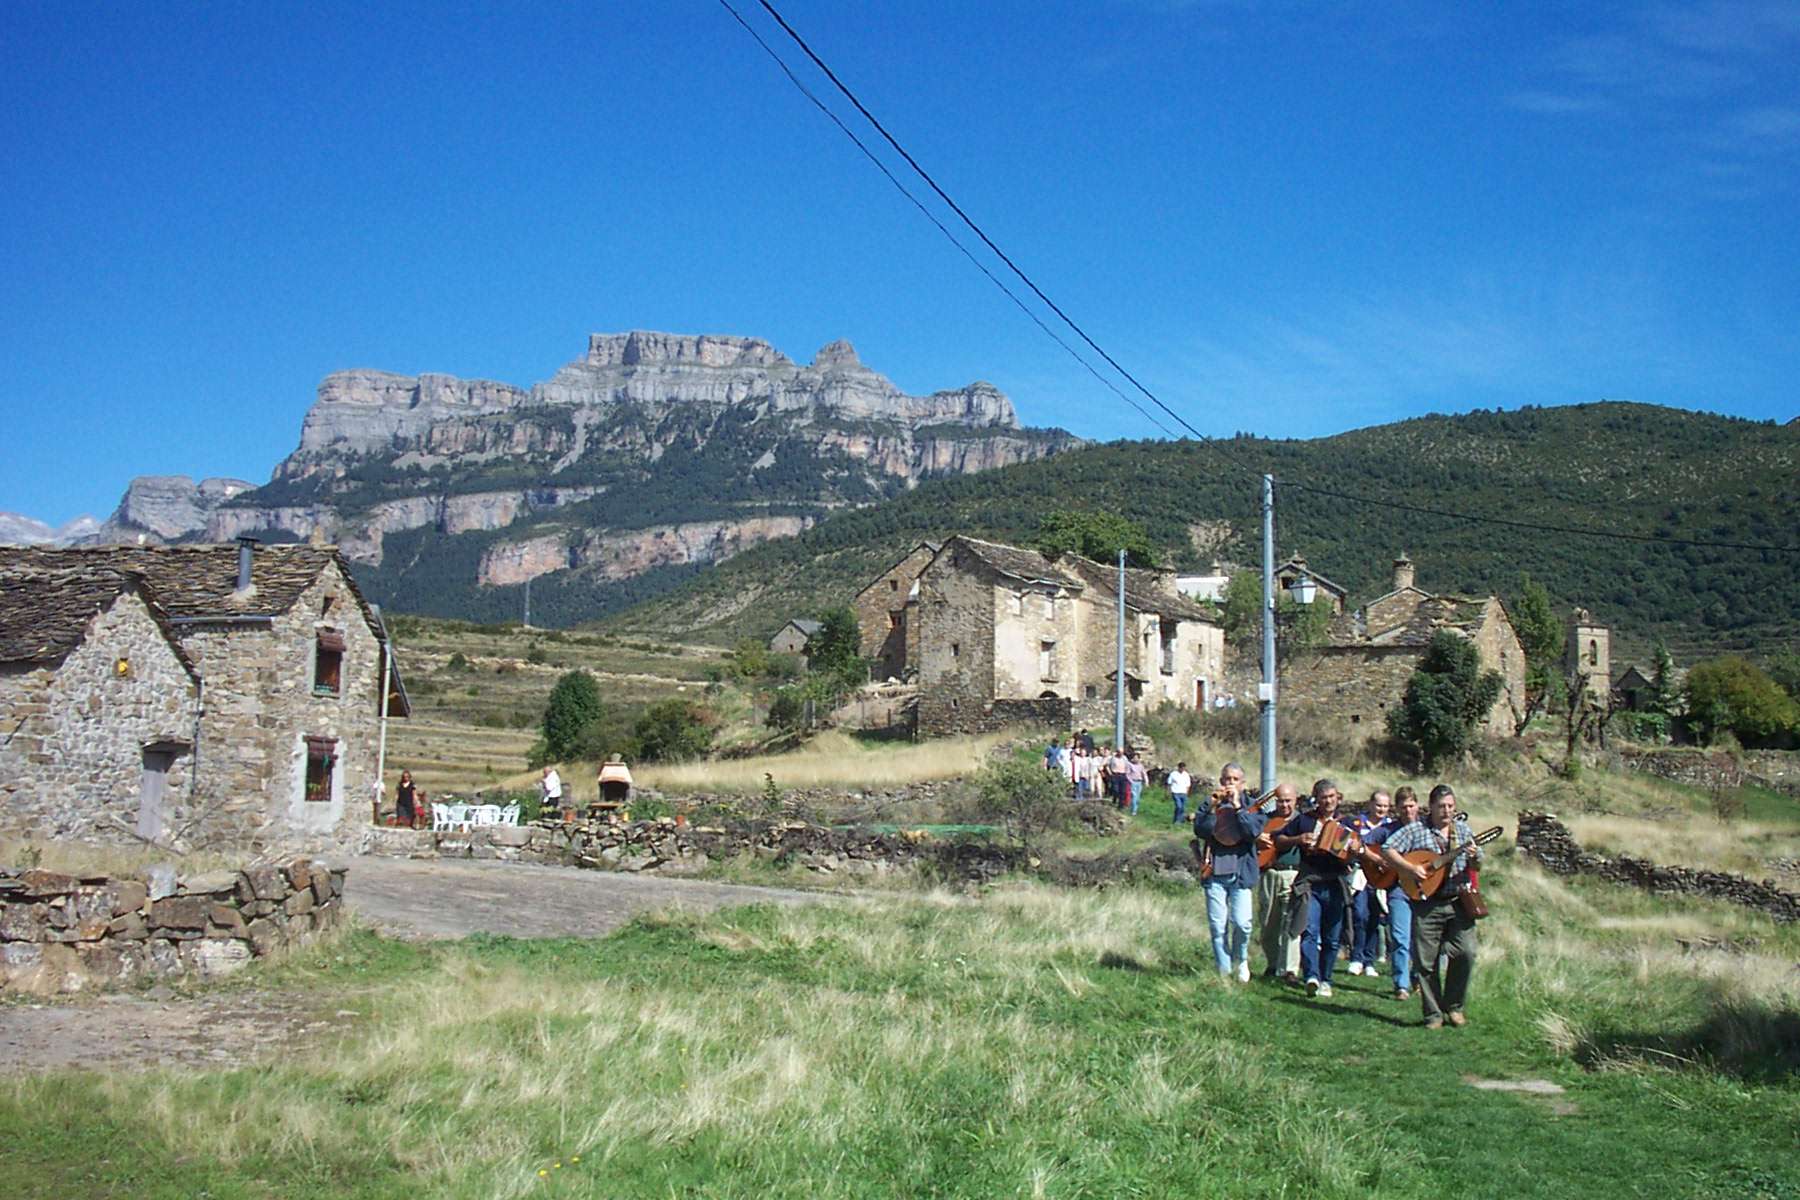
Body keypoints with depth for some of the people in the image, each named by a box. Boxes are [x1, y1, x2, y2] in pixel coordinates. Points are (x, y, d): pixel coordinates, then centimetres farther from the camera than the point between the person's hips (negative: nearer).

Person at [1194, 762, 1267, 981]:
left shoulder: (1252, 805, 6)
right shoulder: (1209, 805, 8)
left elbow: (1254, 831, -11)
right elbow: (1200, 831, -6)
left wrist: (1237, 807, -15)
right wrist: (1213, 807, -15)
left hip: (1241, 873, -1)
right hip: (1215, 873, 1)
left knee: (1241, 923, -10)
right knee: (1218, 926, 1)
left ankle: (1241, 960, 17)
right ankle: (1224, 970, 12)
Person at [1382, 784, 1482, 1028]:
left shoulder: (1462, 830, 13)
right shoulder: (1416, 830, 2)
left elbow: (1476, 866, 14)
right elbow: (1387, 849, -5)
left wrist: (1474, 858, -9)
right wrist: (1410, 868, -16)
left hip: (1459, 902, 3)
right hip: (1426, 904, -2)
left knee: (1466, 953, -8)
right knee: (1426, 960, 0)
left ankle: (1453, 1006, 11)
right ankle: (1433, 1014, 11)